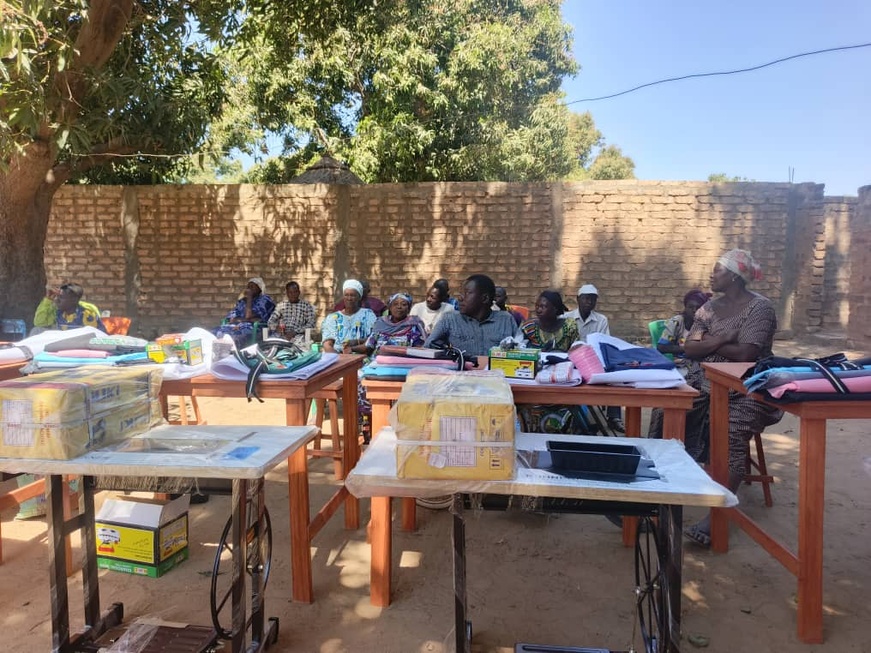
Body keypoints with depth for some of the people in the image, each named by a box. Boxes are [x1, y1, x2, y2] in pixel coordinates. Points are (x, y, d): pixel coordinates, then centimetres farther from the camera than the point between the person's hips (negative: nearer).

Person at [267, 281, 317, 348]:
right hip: (281, 335, 2)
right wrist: (276, 327, -11)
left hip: (298, 335, -2)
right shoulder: (281, 305, 18)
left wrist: (295, 331, -13)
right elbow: (271, 321, 14)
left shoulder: (306, 305, 8)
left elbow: (311, 324, 0)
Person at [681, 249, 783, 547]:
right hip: (706, 382, 6)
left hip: (745, 389, -6)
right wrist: (720, 339, -12)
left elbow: (745, 354, -17)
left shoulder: (759, 307, -5)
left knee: (732, 437, -30)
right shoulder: (711, 307, 14)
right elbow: (689, 348, 4)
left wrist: (707, 343, -4)